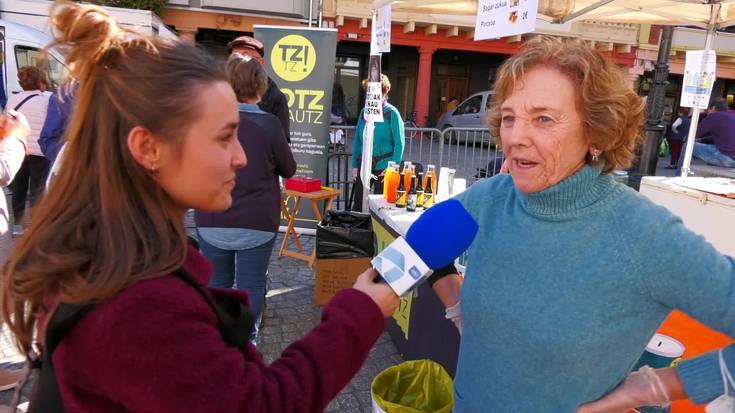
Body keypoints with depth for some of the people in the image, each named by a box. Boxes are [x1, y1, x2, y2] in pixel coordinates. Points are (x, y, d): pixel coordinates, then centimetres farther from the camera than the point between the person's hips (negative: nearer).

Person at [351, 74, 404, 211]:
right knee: (358, 204, 10)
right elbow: (358, 140, 12)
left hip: (383, 167, -5)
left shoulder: (392, 113, -7)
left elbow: (399, 143, -10)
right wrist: (355, 165, 9)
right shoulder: (365, 112, 8)